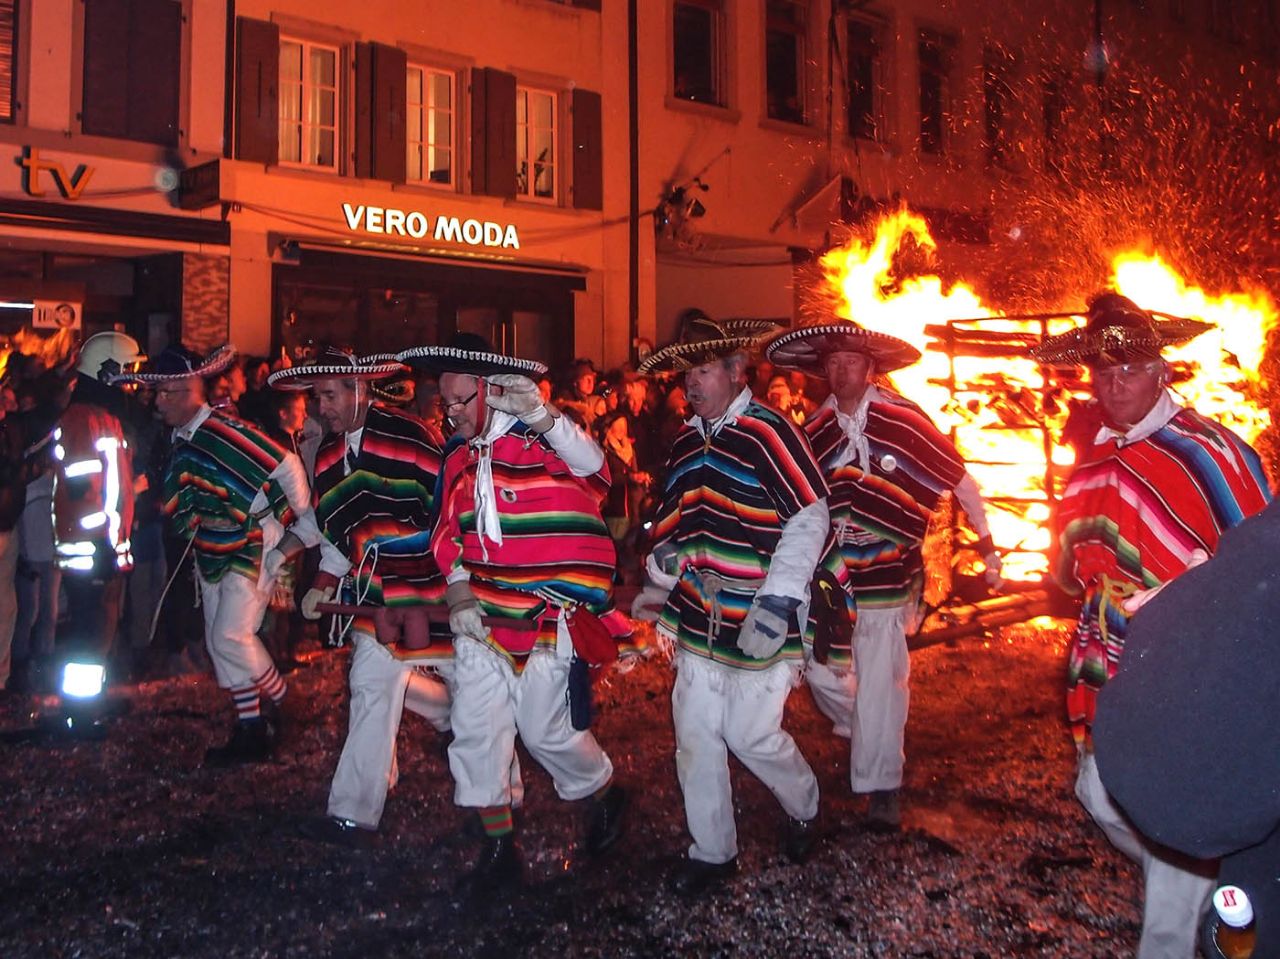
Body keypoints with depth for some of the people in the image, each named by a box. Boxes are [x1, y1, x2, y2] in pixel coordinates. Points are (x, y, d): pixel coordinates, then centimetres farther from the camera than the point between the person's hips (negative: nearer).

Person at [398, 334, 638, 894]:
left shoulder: (545, 442, -8)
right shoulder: (459, 455, 10)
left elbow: (595, 471, -26)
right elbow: (448, 530, 15)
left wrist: (541, 415, -37)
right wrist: (458, 591, 0)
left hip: (549, 621, -6)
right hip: (482, 618, 6)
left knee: (547, 731, 1)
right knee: (475, 731, 4)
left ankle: (605, 795, 32)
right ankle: (498, 847, 20)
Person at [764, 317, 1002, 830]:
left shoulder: (904, 421, -10)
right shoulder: (815, 429, 2)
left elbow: (959, 479, -3)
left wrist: (986, 538, 1)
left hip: (885, 578, -4)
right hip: (827, 576, 4)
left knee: (878, 681, -2)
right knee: (821, 669, 8)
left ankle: (881, 785, 16)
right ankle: (865, 735, 39)